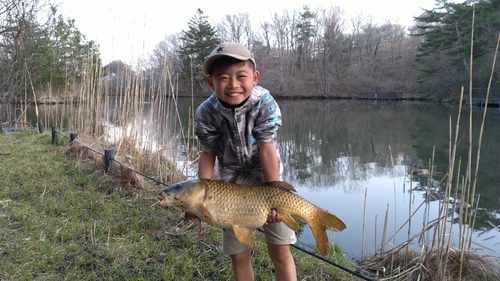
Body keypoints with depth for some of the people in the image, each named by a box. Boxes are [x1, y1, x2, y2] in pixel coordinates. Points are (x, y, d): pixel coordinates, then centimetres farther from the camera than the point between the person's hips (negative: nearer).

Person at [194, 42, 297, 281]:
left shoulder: (264, 103, -24)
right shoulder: (206, 113, -18)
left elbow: (267, 150, -21)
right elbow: (208, 154, -7)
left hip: (265, 178, -1)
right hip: (231, 183, 2)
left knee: (280, 251, 2)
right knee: (238, 254, 9)